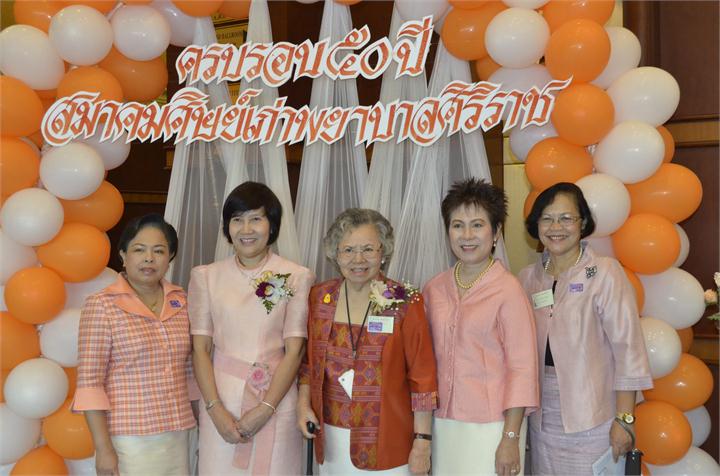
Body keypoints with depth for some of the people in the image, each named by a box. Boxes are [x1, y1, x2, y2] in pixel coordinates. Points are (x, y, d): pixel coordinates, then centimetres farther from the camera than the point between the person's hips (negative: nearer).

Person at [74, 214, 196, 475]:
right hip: (130, 441, -4)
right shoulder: (101, 305, -7)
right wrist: (103, 448, -13)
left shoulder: (180, 301, 6)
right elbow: (89, 382, -9)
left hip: (179, 435, 4)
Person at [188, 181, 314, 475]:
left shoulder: (297, 277, -2)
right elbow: (200, 349, 1)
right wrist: (215, 410, -9)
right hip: (221, 400, 1)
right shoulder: (206, 277, 3)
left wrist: (265, 409, -11)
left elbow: (294, 350, -4)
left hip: (276, 401, -1)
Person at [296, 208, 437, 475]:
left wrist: (422, 443, -9)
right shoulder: (320, 297, 1)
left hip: (387, 441, -3)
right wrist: (303, 405, 0)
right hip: (331, 438, 3)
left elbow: (422, 377, -9)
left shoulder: (405, 303, -10)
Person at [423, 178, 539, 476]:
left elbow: (521, 368, -9)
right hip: (443, 422, 4)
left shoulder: (508, 289, -9)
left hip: (491, 427, -4)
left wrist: (511, 439, -12)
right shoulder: (433, 289, 5)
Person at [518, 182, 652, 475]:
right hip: (542, 419, 4)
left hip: (592, 418, -4)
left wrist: (625, 419, -13)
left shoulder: (605, 273, -8)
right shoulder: (527, 279, 6)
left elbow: (627, 349, -10)